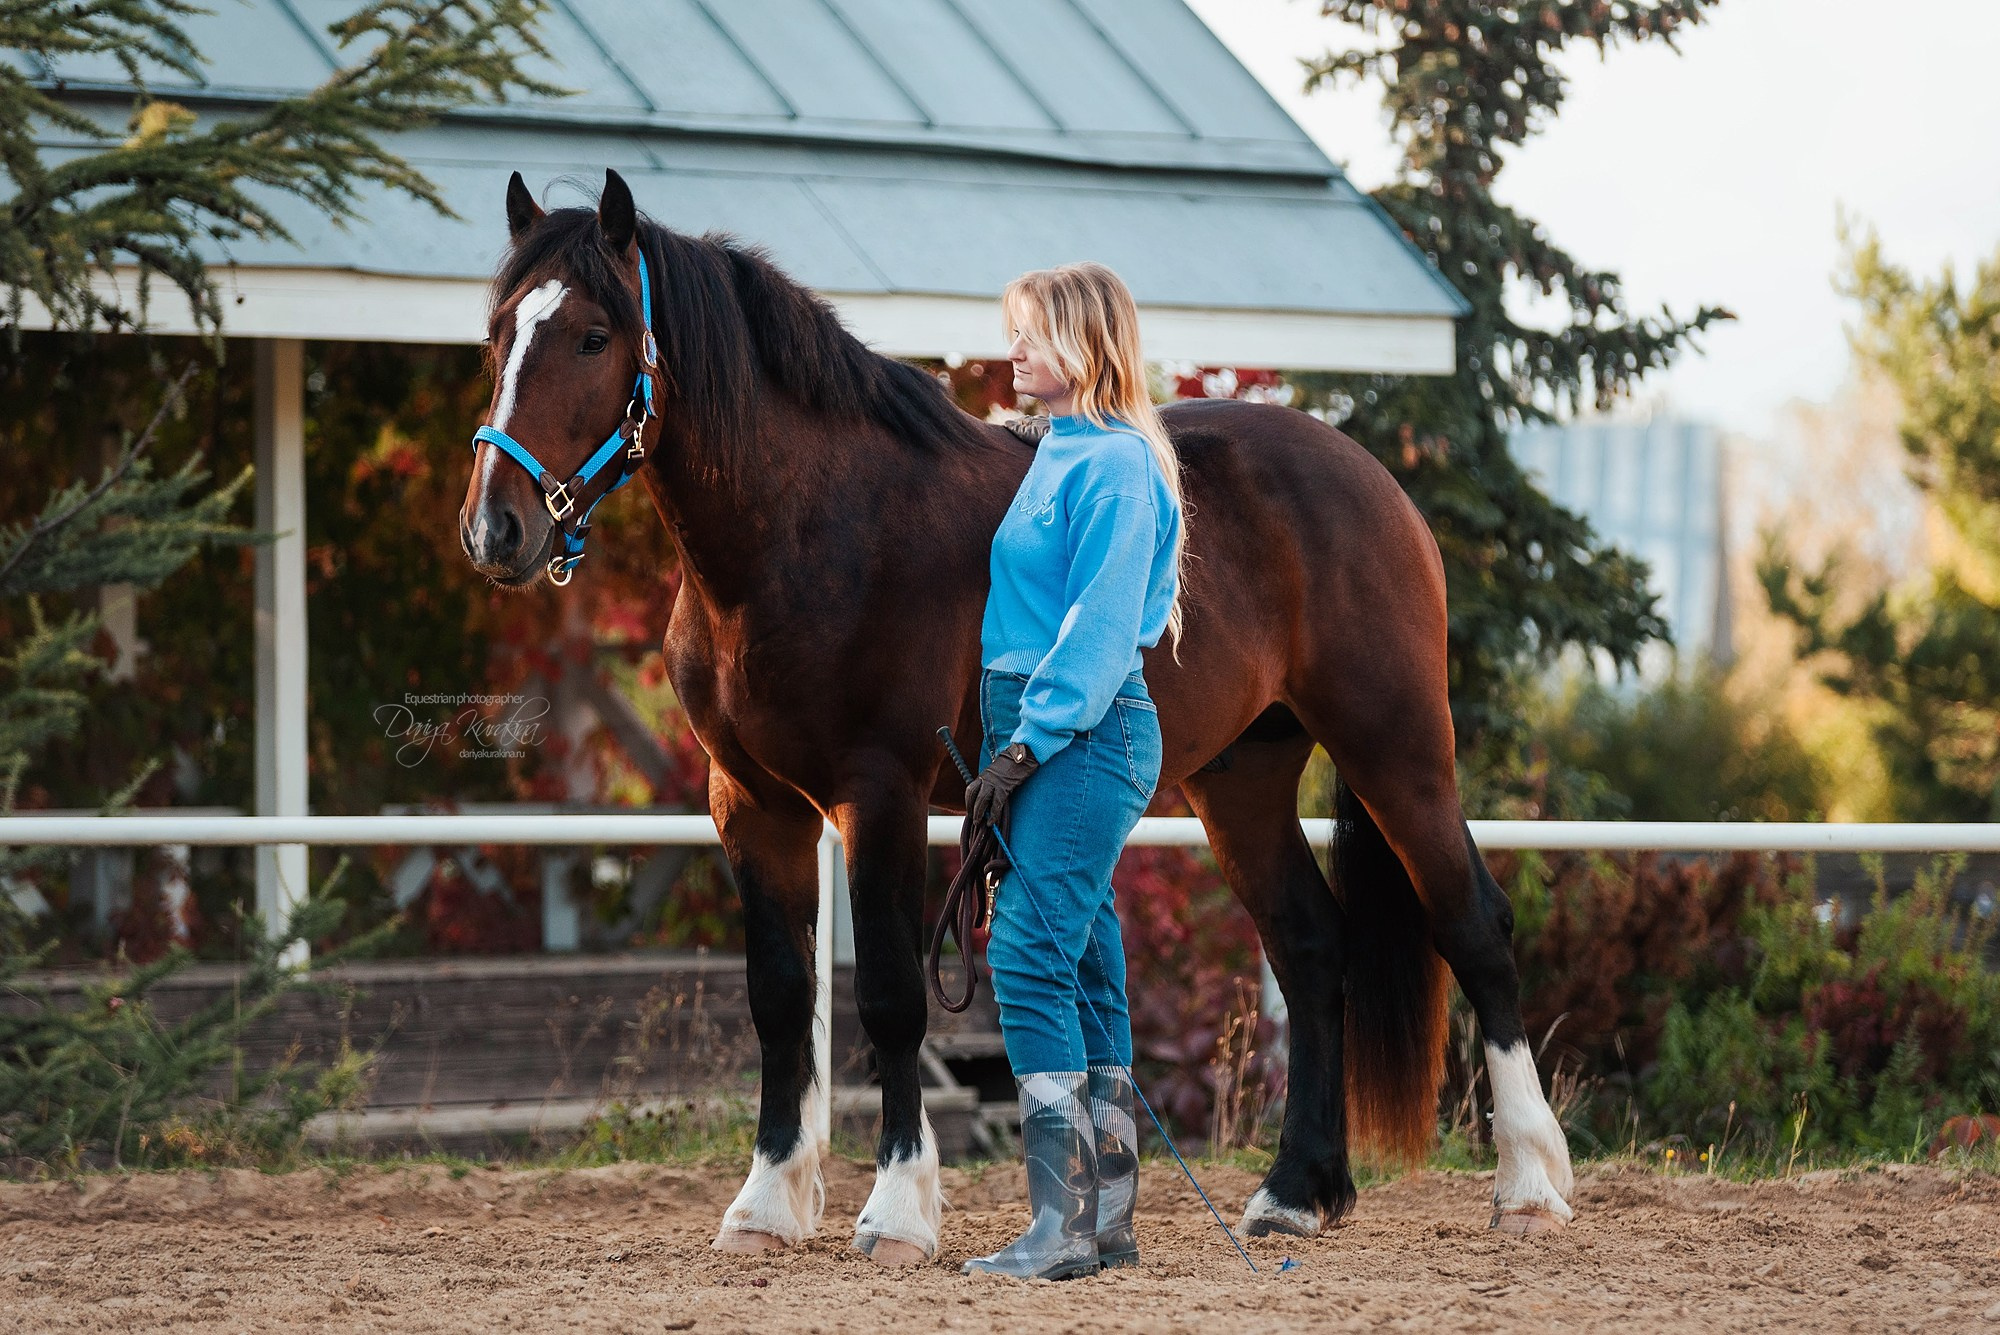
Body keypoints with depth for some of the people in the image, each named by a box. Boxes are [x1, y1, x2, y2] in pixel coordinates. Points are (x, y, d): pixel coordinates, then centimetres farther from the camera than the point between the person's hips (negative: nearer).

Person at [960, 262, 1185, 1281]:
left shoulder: (1112, 464, -12)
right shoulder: (1060, 452, 18)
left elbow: (1098, 626, -18)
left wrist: (1027, 745, -19)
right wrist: (1012, 745, 16)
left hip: (1084, 734, -10)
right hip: (1041, 730, 10)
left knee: (1030, 955, -14)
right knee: (1080, 964, 10)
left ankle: (1064, 1224, -15)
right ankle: (1108, 1216, 14)